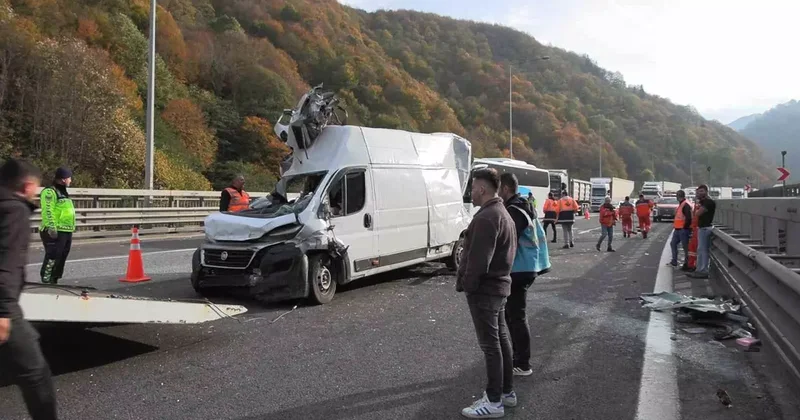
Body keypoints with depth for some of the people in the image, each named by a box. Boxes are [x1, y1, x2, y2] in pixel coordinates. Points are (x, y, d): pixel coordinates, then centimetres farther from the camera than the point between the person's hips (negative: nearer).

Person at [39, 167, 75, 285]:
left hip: (66, 231, 10)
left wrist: (71, 229, 25)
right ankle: (46, 280, -5)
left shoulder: (63, 192, 20)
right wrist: (51, 227, -26)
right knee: (52, 257, -10)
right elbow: (47, 211, -20)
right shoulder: (50, 192, -12)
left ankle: (54, 280, 22)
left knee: (62, 257, 14)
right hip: (55, 232, -10)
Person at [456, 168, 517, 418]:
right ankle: (507, 391, 26)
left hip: (484, 289, -11)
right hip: (499, 286, 11)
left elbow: (478, 259, -25)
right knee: (501, 340, 16)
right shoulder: (502, 213, 15)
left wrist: (467, 285, -14)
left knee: (490, 345, -4)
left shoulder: (486, 217, -20)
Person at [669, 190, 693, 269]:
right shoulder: (681, 204, 16)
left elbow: (688, 218, -24)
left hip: (683, 230, -11)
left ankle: (686, 264, 4)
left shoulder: (686, 205, -17)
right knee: (673, 243, 16)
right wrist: (675, 225, 17)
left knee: (685, 247, -2)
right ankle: (674, 262, 24)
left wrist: (685, 227, -17)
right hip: (678, 229, 11)